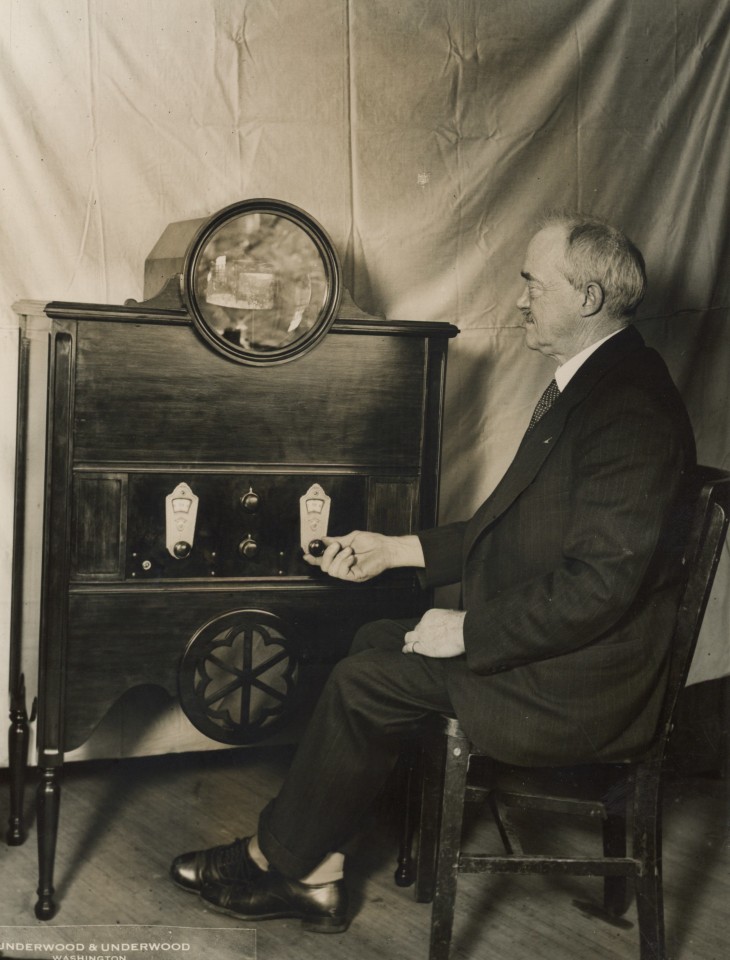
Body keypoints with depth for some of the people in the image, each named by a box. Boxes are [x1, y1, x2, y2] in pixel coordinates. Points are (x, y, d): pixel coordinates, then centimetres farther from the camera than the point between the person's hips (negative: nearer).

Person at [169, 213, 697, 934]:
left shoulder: (632, 410, -23)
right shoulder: (586, 383, 11)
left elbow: (597, 585, -28)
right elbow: (511, 528, 16)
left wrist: (467, 630, -19)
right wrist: (395, 550, 13)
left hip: (576, 687, -10)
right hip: (542, 639, 10)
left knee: (366, 683, -9)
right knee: (375, 641, 7)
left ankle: (276, 861, 13)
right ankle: (314, 876, 11)